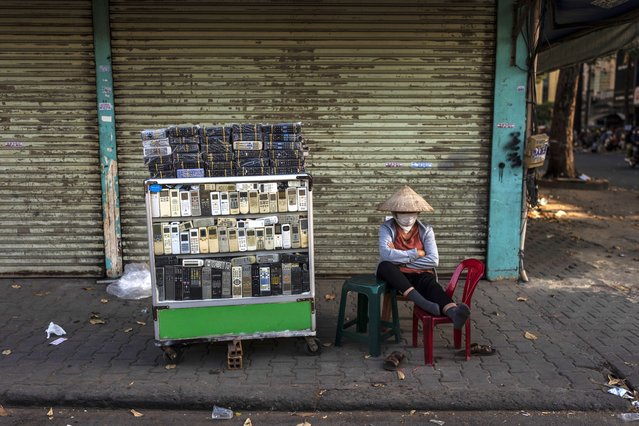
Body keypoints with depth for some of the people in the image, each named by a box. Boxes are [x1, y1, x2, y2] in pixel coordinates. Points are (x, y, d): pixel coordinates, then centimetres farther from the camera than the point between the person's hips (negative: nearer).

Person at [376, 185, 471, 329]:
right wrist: (416, 253, -14)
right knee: (384, 266, -34)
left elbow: (433, 260, -9)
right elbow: (385, 254, -20)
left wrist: (401, 260, -12)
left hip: (420, 275, 1)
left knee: (431, 284, -34)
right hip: (396, 275, 0)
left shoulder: (426, 230, 4)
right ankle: (422, 302, -49)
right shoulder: (387, 228, -1)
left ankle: (453, 312, -67)